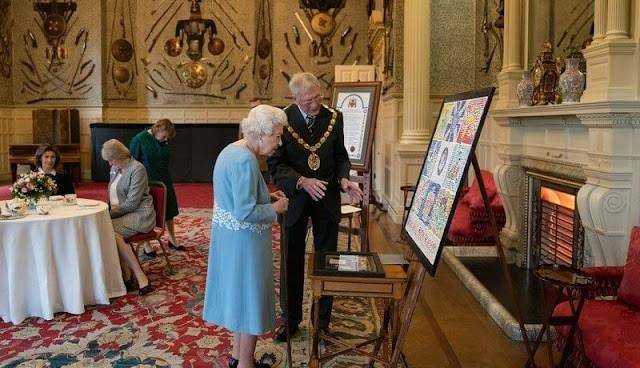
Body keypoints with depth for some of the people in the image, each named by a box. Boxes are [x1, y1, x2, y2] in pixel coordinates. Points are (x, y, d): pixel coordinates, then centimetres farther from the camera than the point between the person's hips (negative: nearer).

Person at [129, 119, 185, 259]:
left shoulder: (164, 141, 0)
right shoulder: (139, 140, -15)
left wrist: (167, 178, 13)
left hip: (164, 182, 6)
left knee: (169, 211, 15)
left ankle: (172, 240, 32)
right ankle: (146, 246, 20)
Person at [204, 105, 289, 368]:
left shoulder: (232, 150, 7)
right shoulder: (245, 160, -24)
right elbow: (245, 212, -28)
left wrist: (266, 197, 8)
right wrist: (275, 208, -13)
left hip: (230, 236, 10)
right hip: (244, 241, -10)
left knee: (238, 293, 20)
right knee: (250, 297, 5)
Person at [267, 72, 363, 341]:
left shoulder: (334, 118, -2)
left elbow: (341, 156, 6)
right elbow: (276, 163, -11)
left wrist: (343, 179, -14)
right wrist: (302, 181, -26)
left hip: (327, 198, 2)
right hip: (295, 197, -2)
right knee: (292, 261, 10)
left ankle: (323, 320, 27)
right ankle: (290, 319, 28)